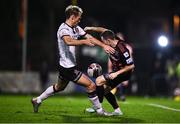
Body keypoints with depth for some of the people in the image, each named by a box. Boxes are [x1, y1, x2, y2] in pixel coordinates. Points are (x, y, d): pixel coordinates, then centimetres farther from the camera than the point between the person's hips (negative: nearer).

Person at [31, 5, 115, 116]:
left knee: (59, 87, 29)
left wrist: (104, 46, 0)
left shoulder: (76, 28, 8)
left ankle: (37, 100, 40)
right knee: (91, 85, -8)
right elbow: (68, 41, -42)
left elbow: (90, 38, 8)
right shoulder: (63, 29, -20)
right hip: (68, 68, -10)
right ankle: (99, 110, 4)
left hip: (65, 67, 10)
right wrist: (84, 41, -52)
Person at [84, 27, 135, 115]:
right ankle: (117, 110, 14)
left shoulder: (122, 49, -31)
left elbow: (131, 66, -27)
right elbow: (105, 30, 10)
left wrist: (116, 73, -26)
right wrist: (91, 28, 6)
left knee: (99, 81, -17)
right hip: (116, 70, 9)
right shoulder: (112, 42, -9)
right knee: (105, 89, 10)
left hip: (125, 72, -9)